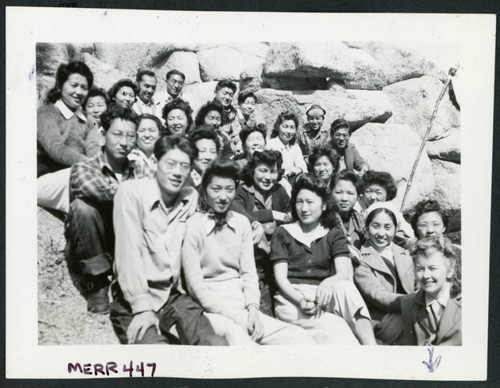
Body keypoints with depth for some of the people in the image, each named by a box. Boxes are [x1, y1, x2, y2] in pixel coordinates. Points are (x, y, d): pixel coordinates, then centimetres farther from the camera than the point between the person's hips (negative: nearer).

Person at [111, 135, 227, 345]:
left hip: (174, 295, 5)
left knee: (216, 344, -14)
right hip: (134, 298, -4)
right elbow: (129, 253, -14)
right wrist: (143, 308, -18)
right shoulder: (131, 192, -9)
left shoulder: (192, 197, 6)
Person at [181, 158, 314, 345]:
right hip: (211, 308, -4)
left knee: (299, 338, -15)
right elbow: (195, 284, -9)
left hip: (242, 307, 5)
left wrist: (252, 309, -8)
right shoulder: (193, 226, -7)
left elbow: (248, 272, 9)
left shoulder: (242, 223, 9)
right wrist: (235, 316, -14)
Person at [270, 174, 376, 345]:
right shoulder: (283, 233, 12)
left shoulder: (333, 235, 15)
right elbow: (280, 277, 2)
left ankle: (371, 346, -40)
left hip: (323, 297, 2)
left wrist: (328, 282, -26)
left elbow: (344, 273, -2)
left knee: (345, 287, -34)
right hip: (291, 299, -2)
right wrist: (300, 300, -19)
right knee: (335, 327, -33)